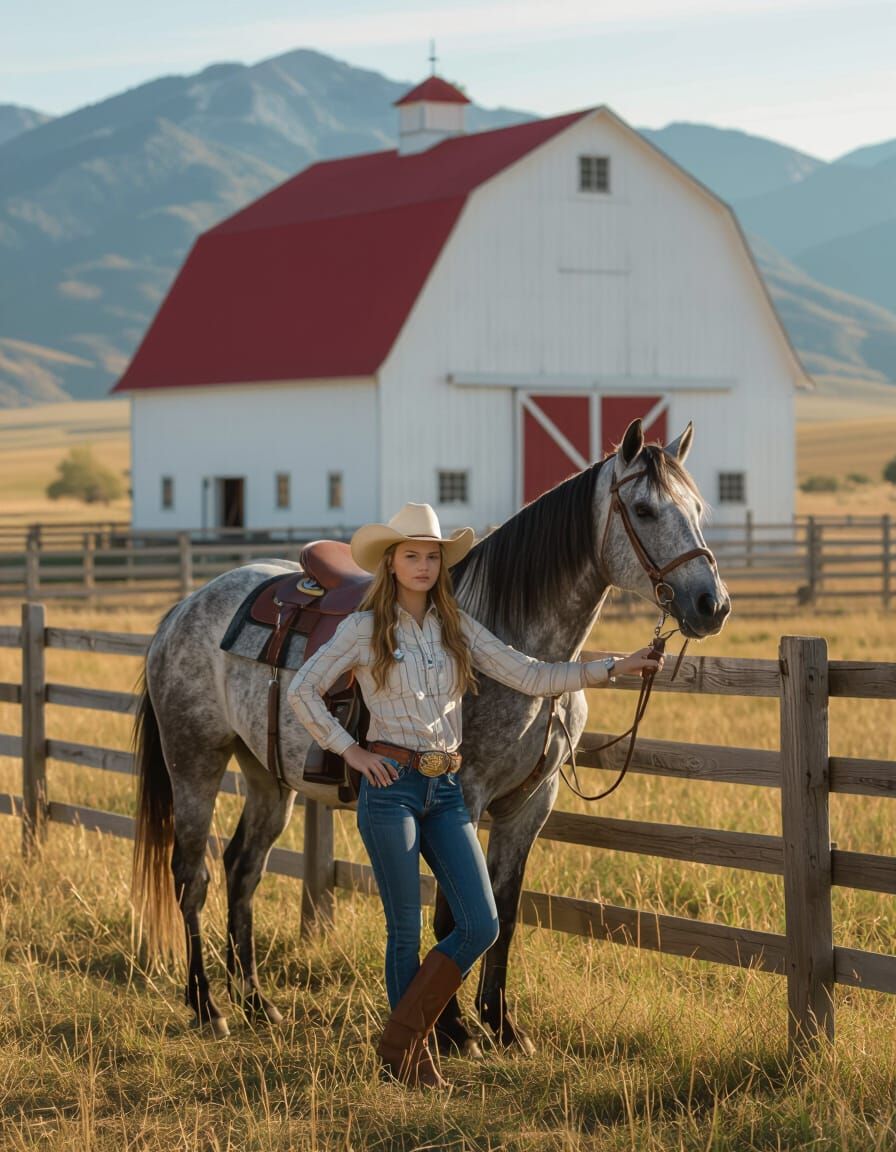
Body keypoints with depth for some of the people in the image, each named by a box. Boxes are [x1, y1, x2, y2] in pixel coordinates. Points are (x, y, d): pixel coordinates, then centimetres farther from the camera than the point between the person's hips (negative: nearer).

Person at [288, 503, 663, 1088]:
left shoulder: (457, 627, 9)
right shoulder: (365, 628, -2)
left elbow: (531, 676, 6)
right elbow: (303, 691, -1)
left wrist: (614, 667, -1)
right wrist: (349, 750, -6)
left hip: (447, 788, 5)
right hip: (391, 786, -5)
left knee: (481, 925, -4)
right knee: (407, 930, 1)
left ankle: (401, 1035, 10)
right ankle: (413, 1059, 16)